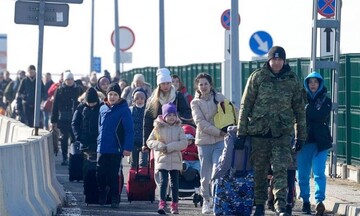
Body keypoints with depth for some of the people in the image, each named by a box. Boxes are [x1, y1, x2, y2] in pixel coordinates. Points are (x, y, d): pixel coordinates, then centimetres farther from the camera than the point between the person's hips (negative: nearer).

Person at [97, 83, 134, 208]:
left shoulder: (124, 110, -7)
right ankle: (102, 196, 21)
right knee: (100, 174, 6)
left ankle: (115, 199, 10)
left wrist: (128, 147, -16)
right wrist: (99, 142, 12)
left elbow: (129, 130, -10)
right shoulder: (103, 109, 9)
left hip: (116, 150, -5)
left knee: (113, 175, 1)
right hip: (102, 149, 5)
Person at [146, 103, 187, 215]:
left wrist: (170, 147, -17)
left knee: (175, 183, 7)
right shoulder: (158, 128, 1)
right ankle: (162, 203, -13)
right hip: (162, 159, -2)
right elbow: (149, 141, 1)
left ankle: (174, 204, 16)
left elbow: (184, 142, -7)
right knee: (163, 181, -12)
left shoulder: (178, 128, 3)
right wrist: (160, 146, -15)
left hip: (175, 160, 2)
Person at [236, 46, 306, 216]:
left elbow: (299, 109, 11)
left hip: (282, 133, 0)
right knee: (259, 171, 8)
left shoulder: (292, 80, 5)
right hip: (259, 131, 0)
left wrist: (301, 136, 10)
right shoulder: (257, 77, 1)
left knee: (280, 169, -11)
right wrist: (241, 132, -3)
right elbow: (245, 105, 1)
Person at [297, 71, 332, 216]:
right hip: (304, 141, 2)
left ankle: (319, 200, -22)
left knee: (319, 172, -14)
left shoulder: (325, 100, 7)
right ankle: (305, 200, 18)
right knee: (302, 173, 5)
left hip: (320, 142, -2)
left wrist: (307, 109, -8)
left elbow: (321, 116, -10)